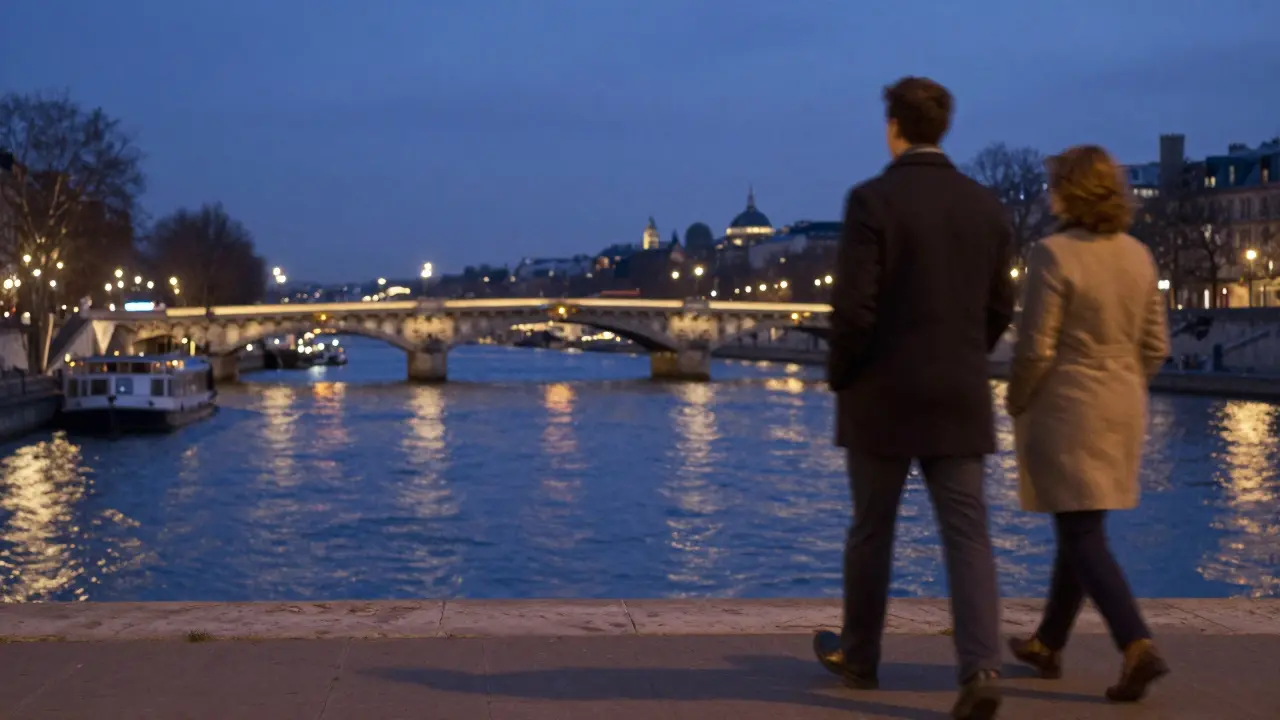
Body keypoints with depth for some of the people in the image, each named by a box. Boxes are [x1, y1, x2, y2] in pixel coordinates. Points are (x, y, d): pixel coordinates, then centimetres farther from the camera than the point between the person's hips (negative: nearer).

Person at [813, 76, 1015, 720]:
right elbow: (999, 308, 9)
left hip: (883, 397, -3)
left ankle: (858, 657, 28)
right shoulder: (985, 205, 6)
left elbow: (854, 308, -15)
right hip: (959, 399, 3)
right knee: (967, 534, 2)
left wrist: (840, 377, 0)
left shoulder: (872, 200, -10)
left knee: (871, 532, 12)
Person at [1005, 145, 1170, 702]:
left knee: (1082, 536, -2)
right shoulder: (1138, 256, 5)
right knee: (1080, 529, 16)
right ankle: (1049, 644, 28)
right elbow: (1156, 346, 7)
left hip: (1065, 409, -7)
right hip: (1123, 410, 7)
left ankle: (1138, 647, -15)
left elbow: (1036, 348, -16)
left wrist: (1016, 403, -1)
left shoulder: (1054, 254, -15)